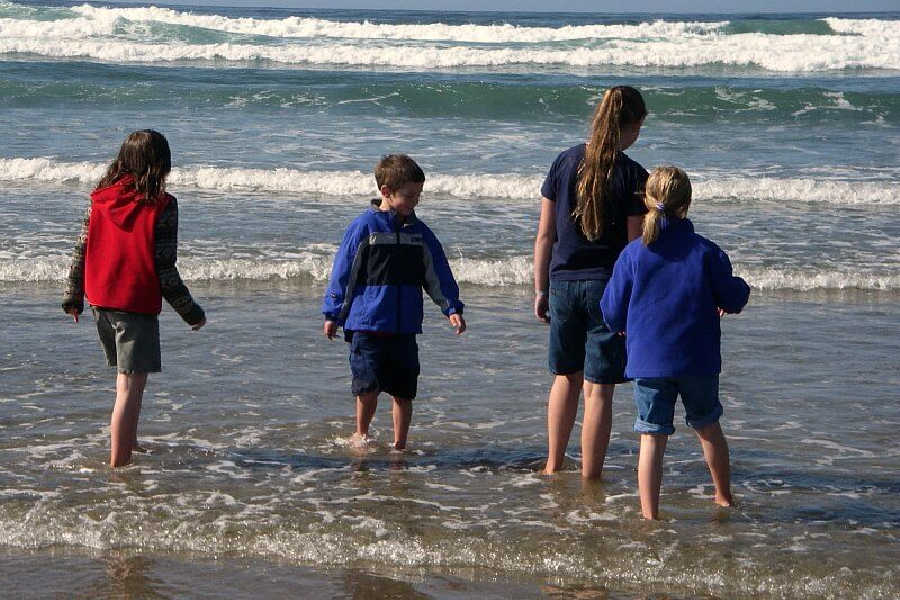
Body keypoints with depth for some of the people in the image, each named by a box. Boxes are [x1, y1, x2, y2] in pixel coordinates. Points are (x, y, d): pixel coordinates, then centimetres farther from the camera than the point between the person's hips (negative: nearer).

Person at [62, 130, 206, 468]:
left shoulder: (100, 199, 3)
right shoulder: (161, 206, -12)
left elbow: (80, 252, 7)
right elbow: (164, 269, -12)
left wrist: (72, 298, 21)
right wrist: (192, 313, -1)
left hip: (99, 301, 6)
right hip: (137, 303, -6)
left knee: (127, 378, 25)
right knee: (131, 386, -3)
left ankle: (128, 443, 39)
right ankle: (119, 464, -6)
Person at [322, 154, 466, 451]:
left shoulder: (419, 232, 8)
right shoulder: (364, 227, -4)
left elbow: (438, 275, 14)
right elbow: (343, 271, 0)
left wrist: (452, 308, 4)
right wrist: (333, 314, 2)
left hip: (405, 328, 4)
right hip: (366, 324, -4)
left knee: (403, 391, 4)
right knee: (368, 386, -6)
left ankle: (399, 446, 16)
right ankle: (361, 434, 20)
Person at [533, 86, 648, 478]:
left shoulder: (564, 163, 1)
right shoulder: (633, 176, -10)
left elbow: (544, 235, 4)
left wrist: (541, 291, 12)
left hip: (563, 283, 4)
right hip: (607, 287, -4)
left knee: (566, 376, 21)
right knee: (598, 388, 2)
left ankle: (553, 467, 28)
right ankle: (590, 479, 5)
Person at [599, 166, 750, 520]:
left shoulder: (633, 254, -5)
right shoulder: (705, 251, -6)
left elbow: (613, 311, 0)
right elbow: (732, 299, 2)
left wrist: (624, 327, 22)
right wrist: (740, 290, 25)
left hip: (647, 361, -1)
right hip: (698, 360, 1)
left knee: (652, 438, 1)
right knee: (708, 428, 20)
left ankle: (649, 515, -4)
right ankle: (724, 498, 35)